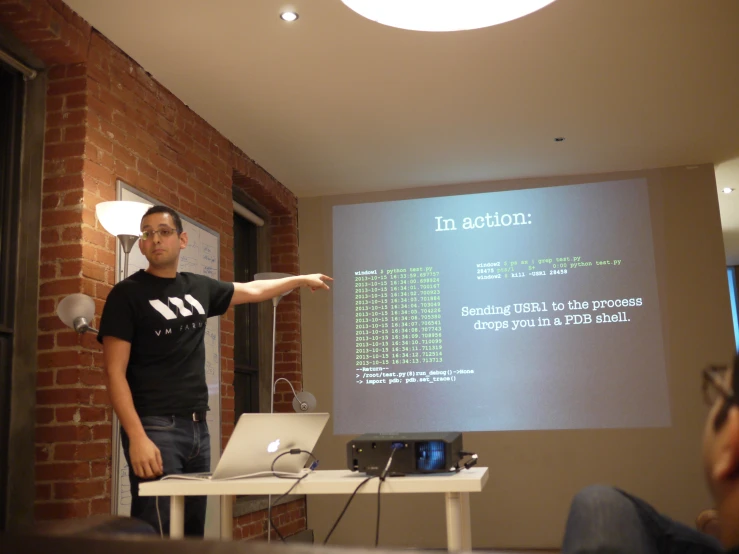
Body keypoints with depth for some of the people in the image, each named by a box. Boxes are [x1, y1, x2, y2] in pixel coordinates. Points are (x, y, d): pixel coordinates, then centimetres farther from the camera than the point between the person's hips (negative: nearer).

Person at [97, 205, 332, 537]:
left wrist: (302, 279, 38)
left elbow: (253, 290, 30)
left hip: (198, 427, 6)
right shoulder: (128, 294, -4)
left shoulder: (198, 288, 12)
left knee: (193, 532, 11)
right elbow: (115, 373, -10)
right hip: (155, 428, -6)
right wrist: (137, 437, -21)